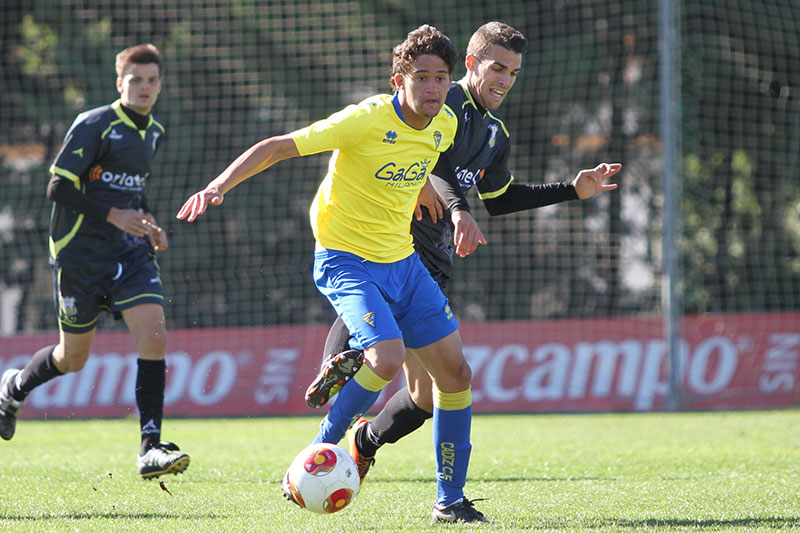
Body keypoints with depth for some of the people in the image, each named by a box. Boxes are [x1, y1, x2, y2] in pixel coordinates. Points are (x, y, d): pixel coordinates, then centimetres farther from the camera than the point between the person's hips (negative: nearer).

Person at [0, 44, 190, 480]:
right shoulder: (93, 125, -12)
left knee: (153, 335, -17)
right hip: (80, 252, -5)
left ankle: (151, 448, -17)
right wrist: (114, 215, -21)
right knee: (73, 357, 6)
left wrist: (147, 223, 9)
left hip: (130, 251, 5)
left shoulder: (154, 132, 11)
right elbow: (59, 187, -14)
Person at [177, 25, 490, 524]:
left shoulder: (444, 126, 1)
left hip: (403, 260, 7)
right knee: (388, 356, -29)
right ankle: (323, 450, -6)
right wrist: (220, 185, -31)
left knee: (456, 371, 1)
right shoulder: (367, 119, -20)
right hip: (347, 260, -7)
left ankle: (450, 501, 12)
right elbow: (276, 147, -20)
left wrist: (456, 211, 21)